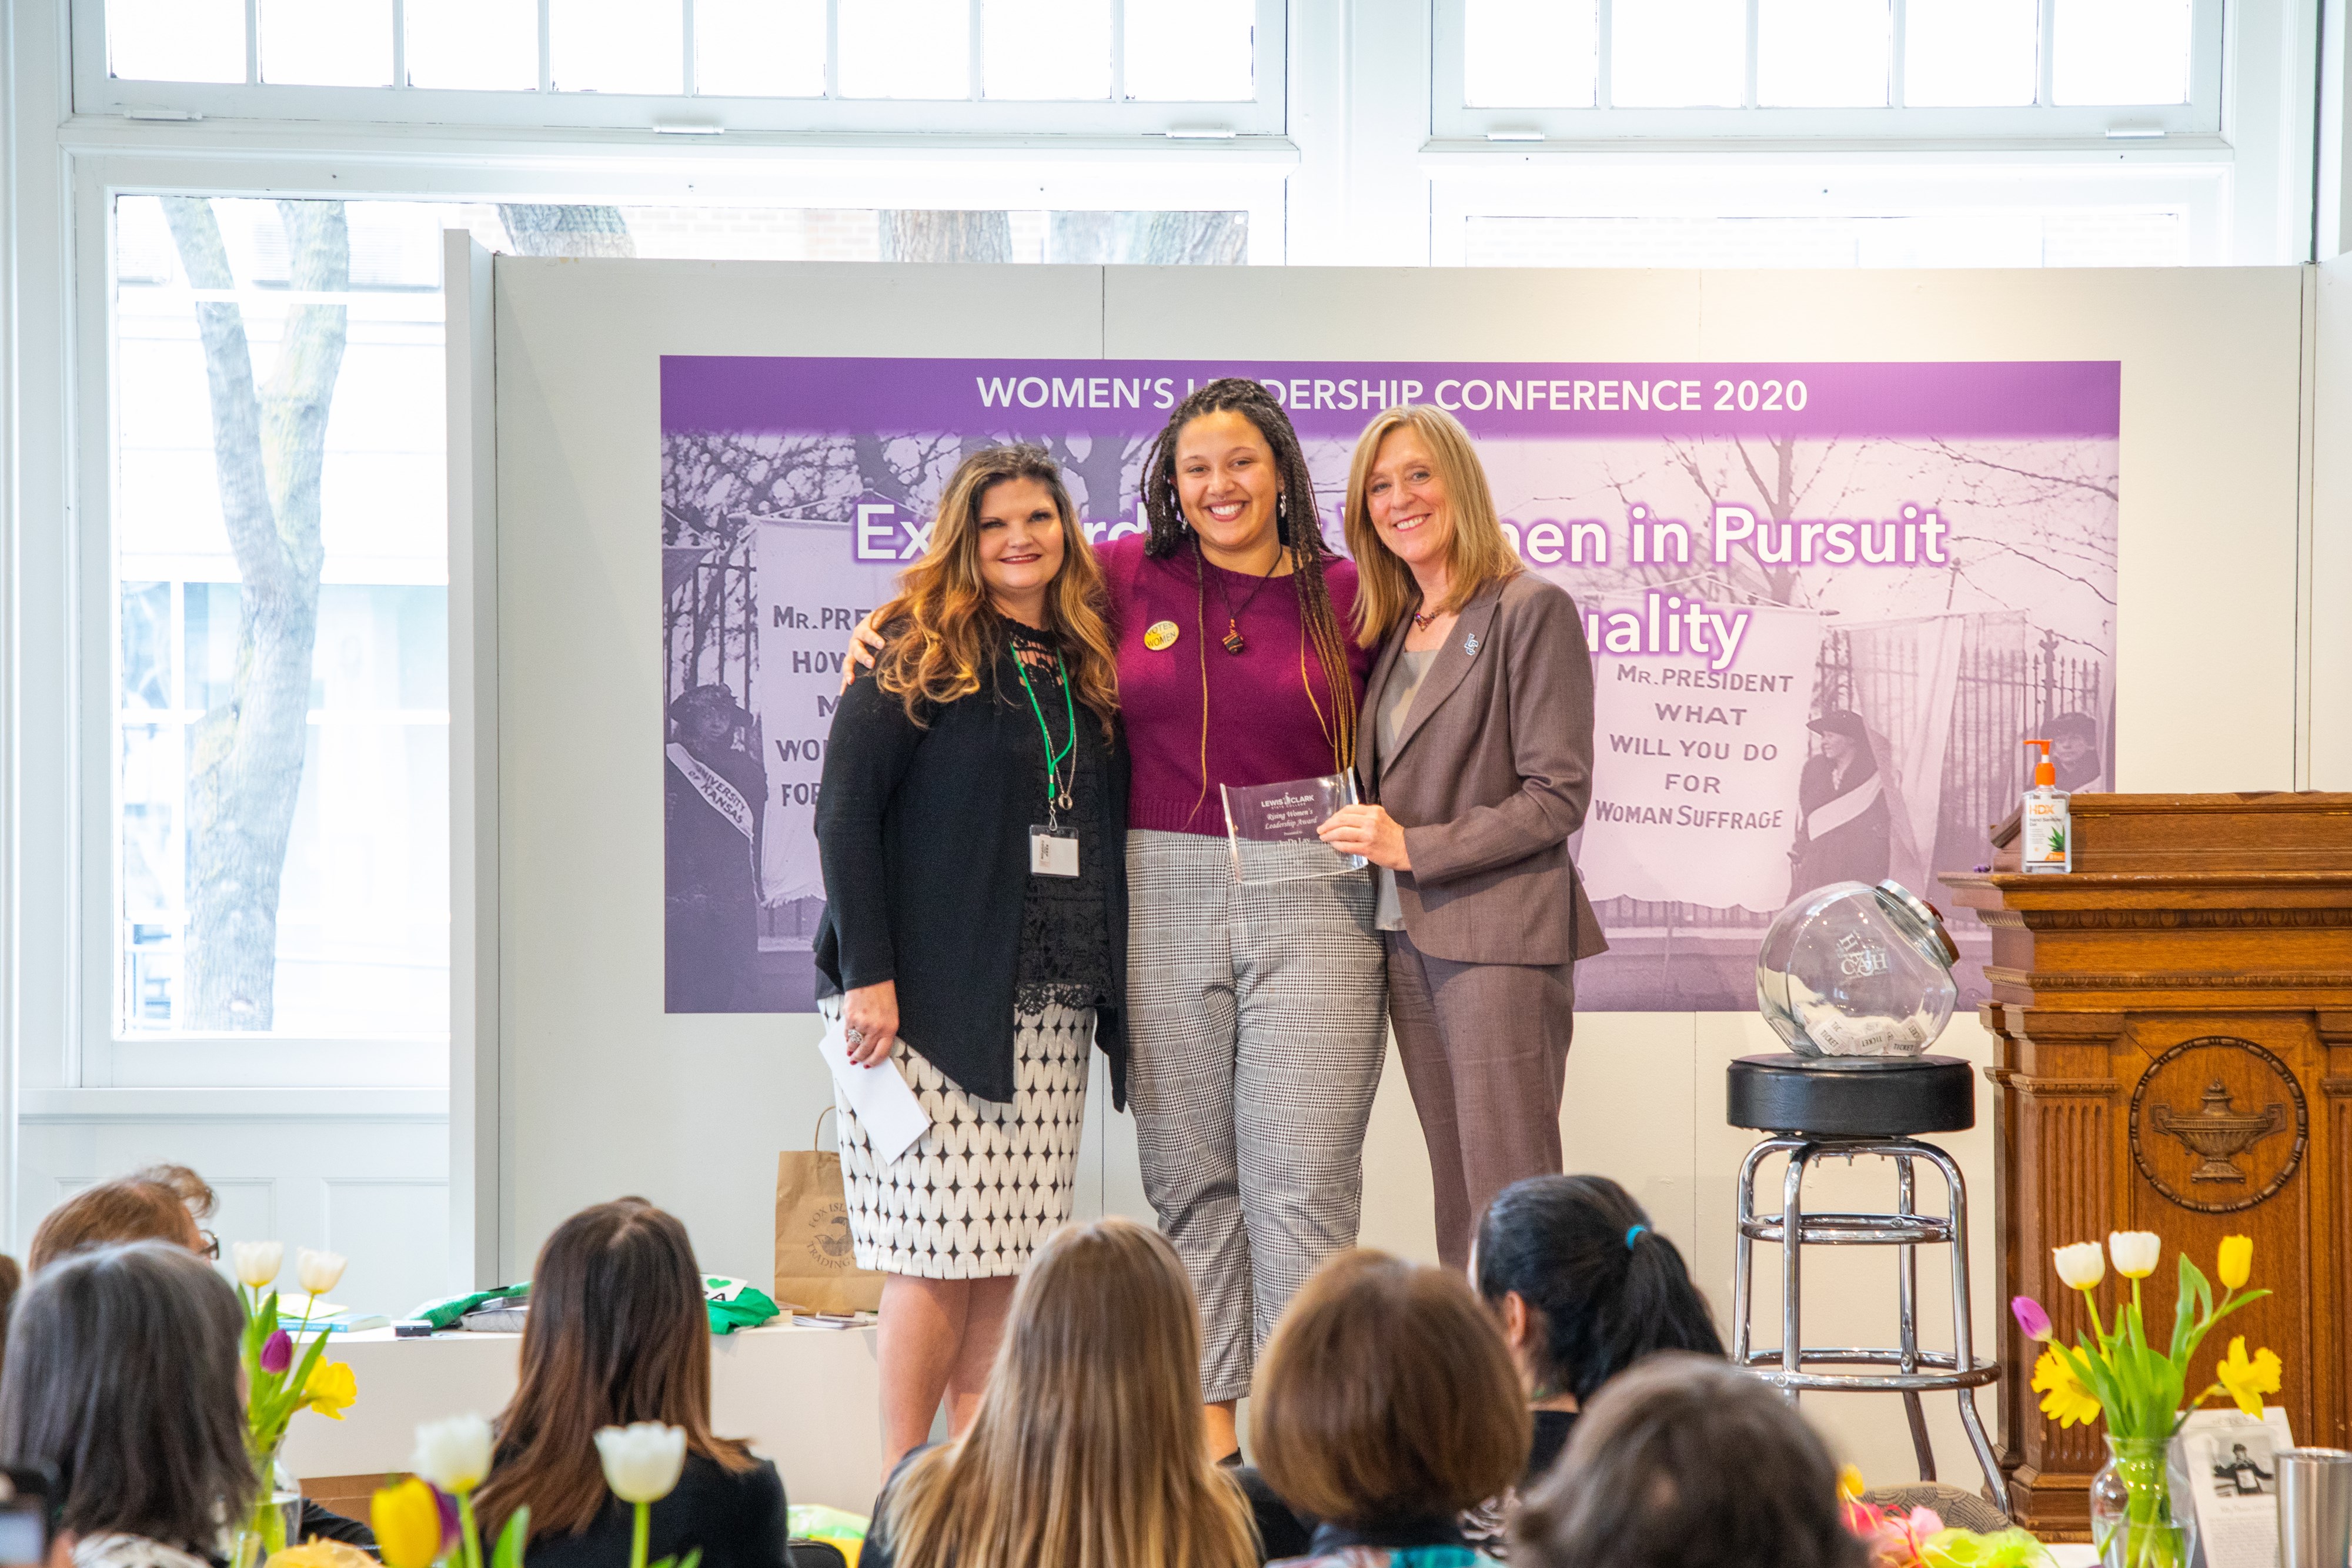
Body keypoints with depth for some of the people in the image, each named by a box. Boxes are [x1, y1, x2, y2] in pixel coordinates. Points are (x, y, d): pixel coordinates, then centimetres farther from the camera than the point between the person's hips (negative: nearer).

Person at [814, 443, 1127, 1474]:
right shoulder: (915, 653, -1)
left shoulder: (1089, 665, 15)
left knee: (1015, 1253, 3)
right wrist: (867, 973, -15)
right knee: (939, 1246, -7)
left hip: (1053, 1004, 5)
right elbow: (845, 811, -7)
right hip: (934, 999, -5)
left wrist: (1113, 986, 9)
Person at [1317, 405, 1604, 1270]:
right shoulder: (1392, 628, 16)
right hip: (1408, 937, 7)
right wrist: (1369, 835, 5)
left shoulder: (1533, 611, -6)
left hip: (1501, 938, -7)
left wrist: (1414, 846, -14)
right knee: (1457, 1206, 8)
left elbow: (1558, 796, -11)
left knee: (1510, 1207, -9)